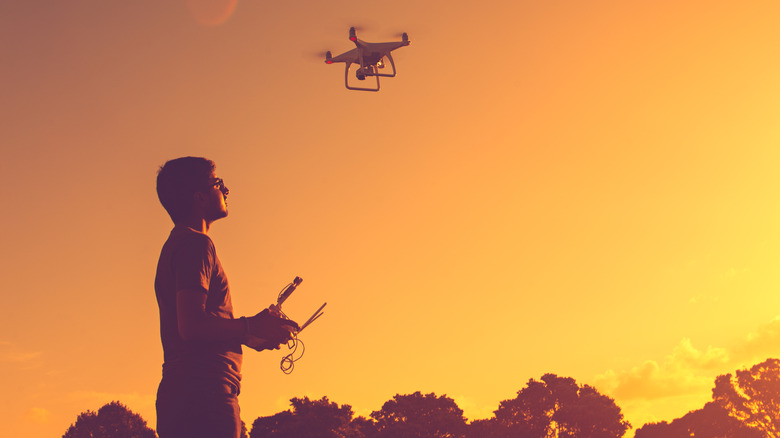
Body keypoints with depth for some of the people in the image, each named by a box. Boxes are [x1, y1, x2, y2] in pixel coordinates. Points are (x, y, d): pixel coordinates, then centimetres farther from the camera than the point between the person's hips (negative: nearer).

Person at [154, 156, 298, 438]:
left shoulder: (177, 245, 25)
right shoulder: (195, 244, -7)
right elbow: (192, 326, -18)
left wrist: (253, 336, 24)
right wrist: (251, 327, -8)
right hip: (204, 395, -10)